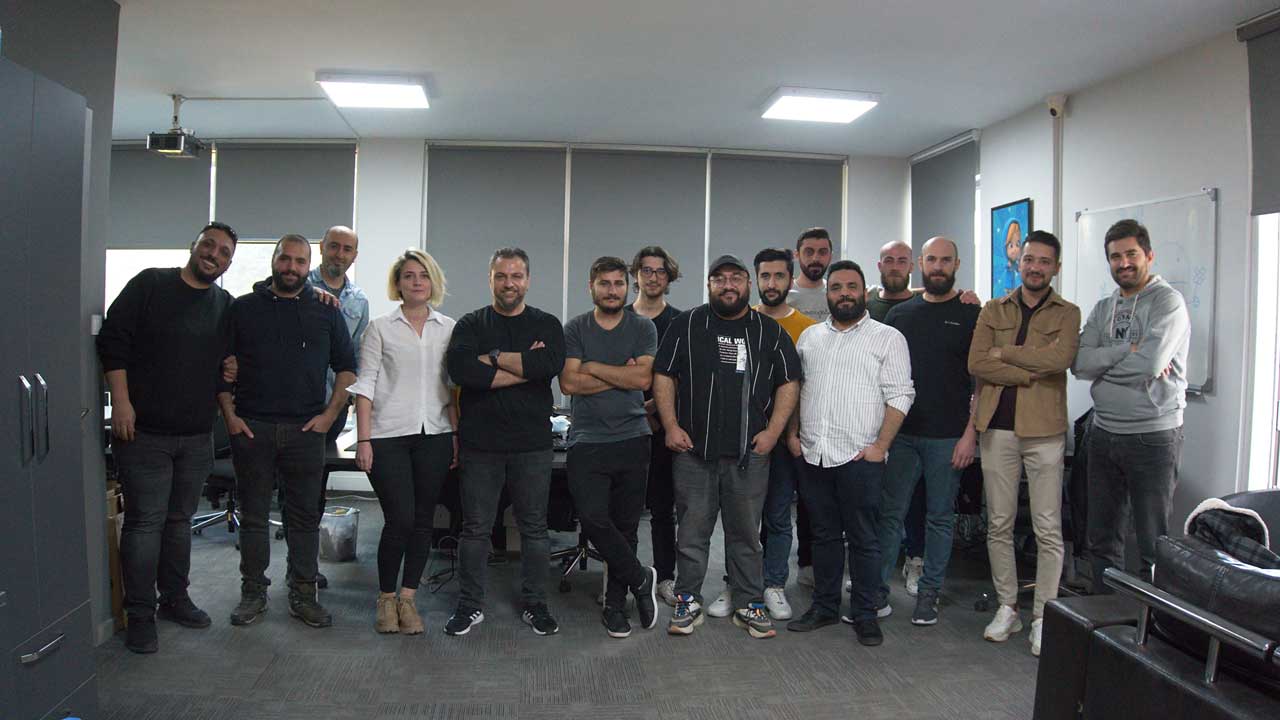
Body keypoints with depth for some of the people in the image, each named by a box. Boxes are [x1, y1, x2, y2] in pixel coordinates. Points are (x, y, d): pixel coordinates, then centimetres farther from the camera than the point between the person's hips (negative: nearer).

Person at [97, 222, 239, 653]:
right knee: (145, 520, -3)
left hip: (197, 436, 5)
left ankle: (174, 599, 27)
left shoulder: (226, 306, 11)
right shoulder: (150, 284, -3)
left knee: (179, 519, 14)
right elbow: (113, 340, -7)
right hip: (144, 431, -5)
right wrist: (121, 402, -13)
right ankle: (140, 614, 7)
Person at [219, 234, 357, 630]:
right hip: (250, 428, 0)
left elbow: (347, 367, 10)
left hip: (306, 430, 0)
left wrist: (330, 413, -1)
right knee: (253, 514, 7)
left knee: (305, 515, 5)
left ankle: (303, 595, 15)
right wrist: (229, 414, -3)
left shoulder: (326, 312, 9)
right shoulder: (243, 308, 7)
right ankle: (253, 592, 19)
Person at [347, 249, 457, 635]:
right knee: (400, 520, -6)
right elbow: (365, 384, 0)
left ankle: (407, 599, 19)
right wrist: (363, 439, -7)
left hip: (435, 435, 3)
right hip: (389, 435, -3)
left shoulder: (449, 328, 9)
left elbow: (455, 386, 10)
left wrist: (457, 435, 4)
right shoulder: (380, 328, 3)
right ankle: (386, 599, 14)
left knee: (423, 520, 6)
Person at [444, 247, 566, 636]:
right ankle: (470, 605, 21)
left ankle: (535, 604, 22)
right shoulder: (470, 324, 5)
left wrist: (494, 357, -12)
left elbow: (551, 363, -16)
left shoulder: (546, 324, 6)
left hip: (532, 444, 1)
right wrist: (525, 366, -15)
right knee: (475, 528, 7)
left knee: (534, 527, 9)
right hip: (480, 443, 0)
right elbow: (461, 369, -15)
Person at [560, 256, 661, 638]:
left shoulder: (643, 328, 6)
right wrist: (621, 375, -7)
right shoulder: (575, 329, 6)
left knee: (625, 524, 5)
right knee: (593, 518, -13)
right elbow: (569, 382, -7)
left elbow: (643, 379, -8)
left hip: (632, 439, 1)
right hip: (587, 440, 0)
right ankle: (641, 579, 10)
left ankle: (616, 604, 20)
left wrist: (594, 367, -7)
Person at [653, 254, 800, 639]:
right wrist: (671, 426, -5)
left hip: (750, 453, 1)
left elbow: (788, 383, 8)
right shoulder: (686, 325, 5)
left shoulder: (770, 330, 8)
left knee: (747, 534, 9)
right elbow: (663, 376, 4)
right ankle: (688, 603, 18)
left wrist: (773, 431, -3)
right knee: (692, 532, 5)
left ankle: (749, 605, 20)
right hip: (693, 450, -1)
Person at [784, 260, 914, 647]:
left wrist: (880, 446, -13)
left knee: (863, 538, 3)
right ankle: (824, 606, 25)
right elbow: (794, 389, 18)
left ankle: (865, 614, 15)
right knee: (824, 535, 14)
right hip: (813, 455, 4)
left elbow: (899, 396, -6)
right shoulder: (809, 337, 14)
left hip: (860, 456, -4)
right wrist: (792, 433, 7)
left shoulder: (887, 338, 0)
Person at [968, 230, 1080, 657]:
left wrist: (1005, 353, -8)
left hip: (1044, 430, -2)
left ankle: (1043, 616, 12)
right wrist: (1030, 373, -11)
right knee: (999, 524, 8)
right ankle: (1007, 607, 20)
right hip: (997, 429, 2)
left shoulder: (1067, 313, 5)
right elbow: (976, 363, -4)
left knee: (1048, 529, 1)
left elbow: (1059, 357, -16)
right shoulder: (994, 311, 11)